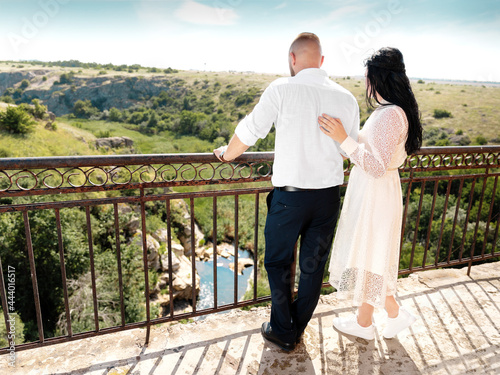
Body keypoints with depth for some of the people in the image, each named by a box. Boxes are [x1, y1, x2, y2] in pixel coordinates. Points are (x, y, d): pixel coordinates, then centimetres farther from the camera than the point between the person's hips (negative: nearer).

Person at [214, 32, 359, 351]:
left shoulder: (282, 89, -10)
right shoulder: (347, 98, 3)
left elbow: (249, 131, -2)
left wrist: (226, 154, 18)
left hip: (290, 195, -4)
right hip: (330, 195, 5)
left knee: (278, 262, 16)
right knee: (314, 265, 17)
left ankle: (283, 331, 30)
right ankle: (298, 329, 37)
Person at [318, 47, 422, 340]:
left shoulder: (390, 115, -23)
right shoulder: (393, 111, 8)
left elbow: (378, 167, -26)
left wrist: (344, 139, -27)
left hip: (375, 196, -10)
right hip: (373, 193, 10)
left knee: (367, 255, 7)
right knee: (371, 255, 21)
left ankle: (364, 324, 29)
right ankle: (396, 313, 36)